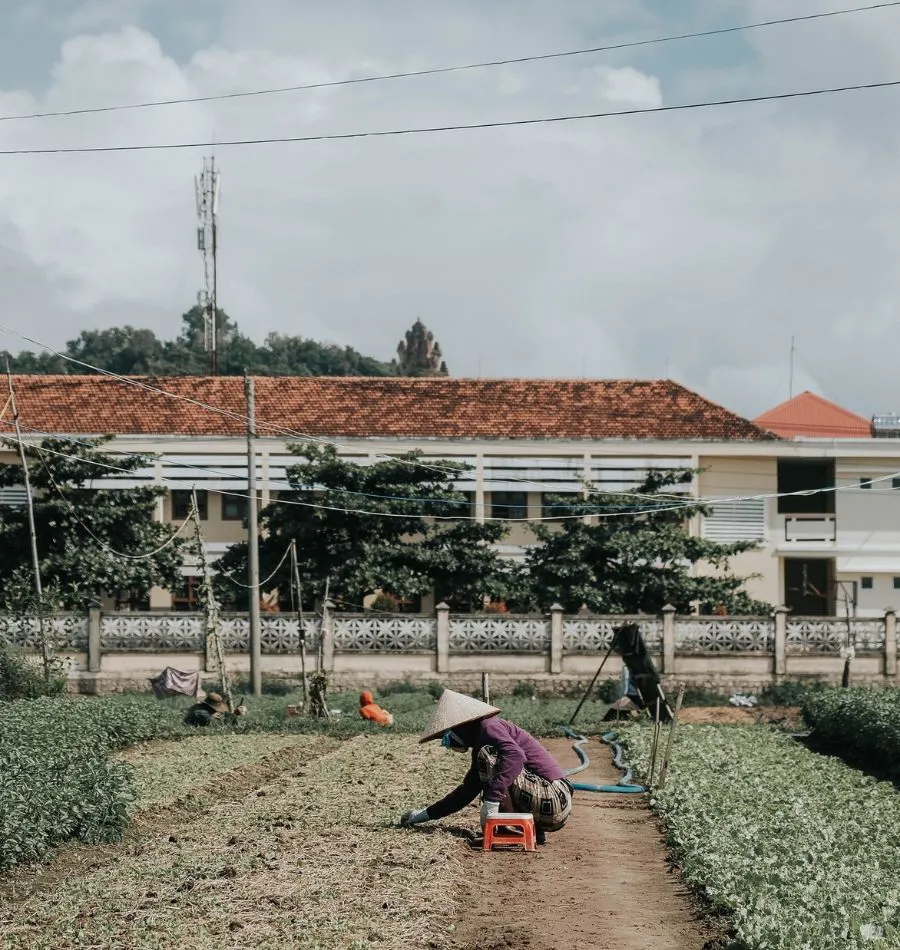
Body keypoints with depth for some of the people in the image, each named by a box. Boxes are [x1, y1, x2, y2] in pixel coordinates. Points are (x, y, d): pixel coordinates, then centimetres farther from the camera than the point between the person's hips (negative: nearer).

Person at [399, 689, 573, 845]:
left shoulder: (489, 727, -8)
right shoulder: (479, 742, 22)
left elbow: (515, 756, -29)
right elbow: (466, 791, 30)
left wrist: (491, 800, -34)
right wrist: (425, 815, 29)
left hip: (552, 798, -10)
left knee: (487, 756, -16)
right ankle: (535, 829, 9)